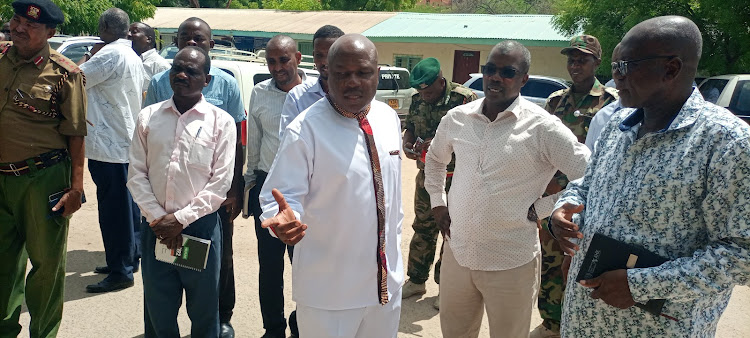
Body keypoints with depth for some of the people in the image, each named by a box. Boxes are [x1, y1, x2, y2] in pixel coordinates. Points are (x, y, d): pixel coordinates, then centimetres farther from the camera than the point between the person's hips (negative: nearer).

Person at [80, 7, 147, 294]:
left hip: (109, 146, -10)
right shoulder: (134, 58, 14)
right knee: (127, 205, 17)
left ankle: (120, 272, 2)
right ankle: (130, 258, 28)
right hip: (127, 143, 10)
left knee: (113, 210, -4)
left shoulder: (111, 54, -15)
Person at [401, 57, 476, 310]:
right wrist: (407, 143, -9)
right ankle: (416, 280, 28)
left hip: (456, 177, -5)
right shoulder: (417, 100, 5)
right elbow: (410, 128, 13)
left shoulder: (465, 98, -14)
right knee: (423, 227, 14)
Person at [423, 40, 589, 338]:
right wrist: (437, 202, 13)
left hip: (511, 264, -4)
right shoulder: (456, 118, 2)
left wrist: (540, 209, -12)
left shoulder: (543, 128, -13)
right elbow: (435, 158, 22)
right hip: (456, 254, 4)